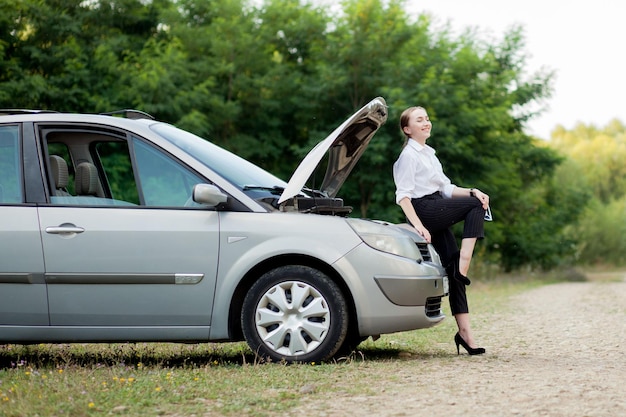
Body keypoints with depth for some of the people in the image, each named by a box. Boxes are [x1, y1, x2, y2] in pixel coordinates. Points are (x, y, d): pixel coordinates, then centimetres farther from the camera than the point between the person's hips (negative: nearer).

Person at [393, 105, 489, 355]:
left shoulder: (429, 154, 23)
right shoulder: (409, 155, -5)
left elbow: (446, 188, 19)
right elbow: (403, 196, -13)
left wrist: (472, 192, 0)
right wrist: (418, 225, -25)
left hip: (437, 215, 8)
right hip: (424, 210, -8)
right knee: (476, 206, -17)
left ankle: (464, 331, -3)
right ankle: (463, 269, -23)